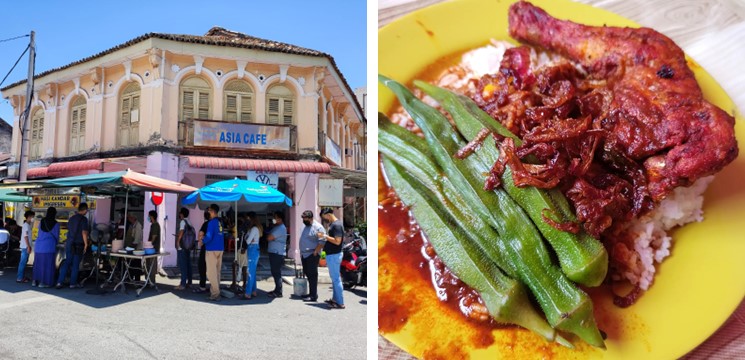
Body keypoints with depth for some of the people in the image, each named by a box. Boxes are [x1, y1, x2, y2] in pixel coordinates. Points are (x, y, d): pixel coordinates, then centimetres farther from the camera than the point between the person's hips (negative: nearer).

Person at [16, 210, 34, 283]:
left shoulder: (28, 225, 15)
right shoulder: (26, 225, -13)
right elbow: (25, 236, -18)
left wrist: (29, 246, 19)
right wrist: (28, 246, -19)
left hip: (26, 246, 10)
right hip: (25, 247, -10)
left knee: (24, 262, 13)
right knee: (23, 262, -8)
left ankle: (23, 276, 19)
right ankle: (19, 278, -7)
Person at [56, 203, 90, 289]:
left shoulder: (71, 218, 10)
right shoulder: (84, 219, -12)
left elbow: (68, 230, 21)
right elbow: (84, 233, -17)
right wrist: (86, 244, -11)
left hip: (69, 243, 6)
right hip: (78, 244, -6)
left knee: (66, 263, 12)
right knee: (75, 264, 2)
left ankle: (59, 282, 7)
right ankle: (73, 283, 9)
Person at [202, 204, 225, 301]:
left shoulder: (212, 222, -13)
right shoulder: (220, 222, 9)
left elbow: (209, 237, -20)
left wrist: (203, 241, 0)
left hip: (212, 250, -8)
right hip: (220, 249, 8)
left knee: (211, 273, -3)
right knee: (217, 272, 14)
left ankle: (215, 294, -4)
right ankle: (216, 292, 20)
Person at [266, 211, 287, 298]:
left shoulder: (280, 228, -15)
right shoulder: (277, 227, 19)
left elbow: (269, 238, -19)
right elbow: (270, 237, 18)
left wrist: (268, 236, 0)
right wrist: (269, 236, -1)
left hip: (277, 254, -10)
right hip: (274, 253, 10)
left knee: (277, 273, -7)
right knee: (275, 272, 15)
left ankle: (278, 292, -2)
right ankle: (277, 290, 24)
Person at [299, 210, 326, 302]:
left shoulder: (318, 227, -13)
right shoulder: (305, 227, 17)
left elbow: (322, 241, -19)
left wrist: (315, 252, -20)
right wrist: (301, 252, 20)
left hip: (312, 255, -9)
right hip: (304, 255, 9)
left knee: (312, 275, -8)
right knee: (307, 274, 12)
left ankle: (313, 295, -4)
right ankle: (311, 293, 20)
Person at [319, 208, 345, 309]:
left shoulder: (337, 225, -18)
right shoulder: (332, 224, 13)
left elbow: (337, 241, -25)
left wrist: (324, 236, -20)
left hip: (334, 255, -10)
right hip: (331, 255, 10)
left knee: (336, 279, -5)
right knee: (335, 278, 17)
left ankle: (340, 303, 0)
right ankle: (335, 299, 27)